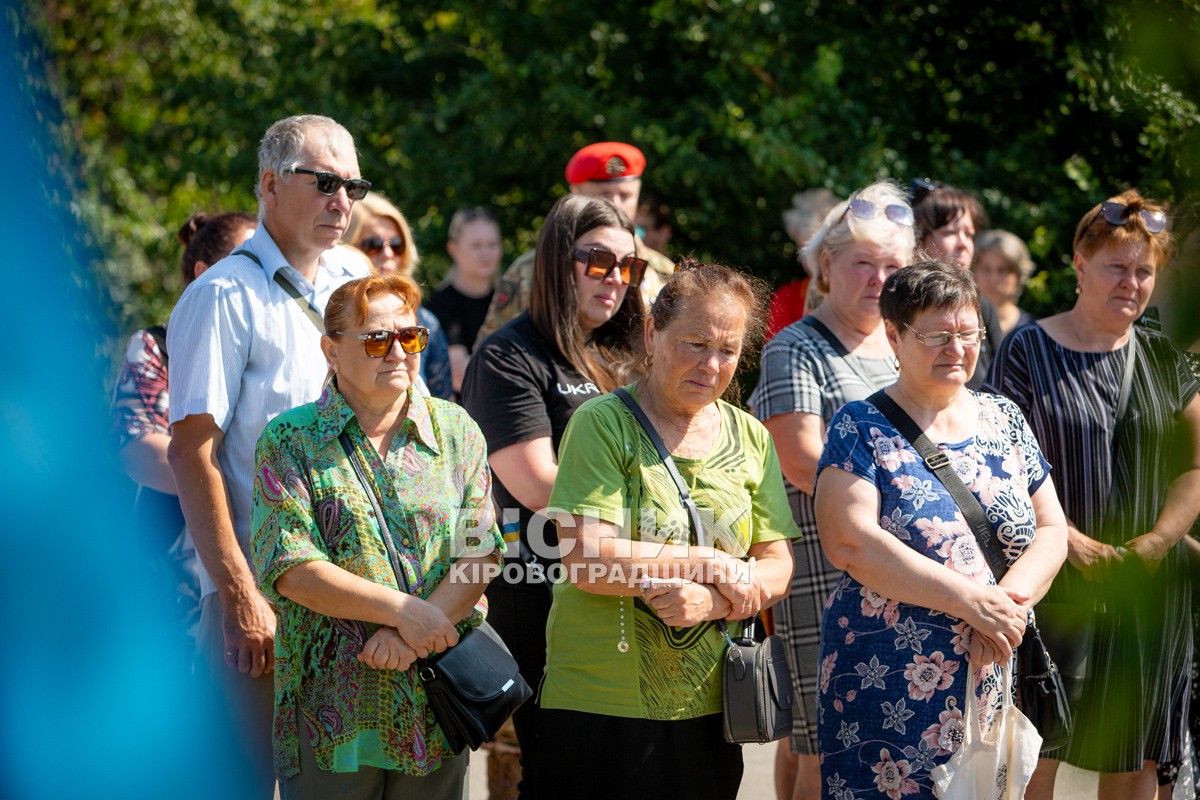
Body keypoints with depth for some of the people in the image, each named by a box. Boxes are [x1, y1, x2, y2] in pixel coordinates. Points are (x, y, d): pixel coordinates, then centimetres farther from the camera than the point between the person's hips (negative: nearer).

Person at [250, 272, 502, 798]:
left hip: (438, 695, 3)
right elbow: (290, 569, -10)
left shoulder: (455, 430, 8)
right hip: (331, 703, -3)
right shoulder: (290, 440, 0)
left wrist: (410, 635, -16)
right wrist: (402, 609, -17)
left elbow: (480, 554, -1)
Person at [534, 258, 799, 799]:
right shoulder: (602, 425, -6)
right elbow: (586, 561, -16)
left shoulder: (750, 439, 9)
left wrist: (710, 601, -15)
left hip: (707, 708, 4)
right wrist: (714, 565, -12)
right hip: (600, 708, -4)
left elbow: (778, 567, 5)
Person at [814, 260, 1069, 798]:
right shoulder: (862, 428, -3)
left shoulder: (1004, 420, 12)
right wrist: (970, 600, -20)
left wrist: (1010, 601, -13)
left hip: (996, 689, 4)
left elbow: (1051, 531, 9)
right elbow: (848, 541, -16)